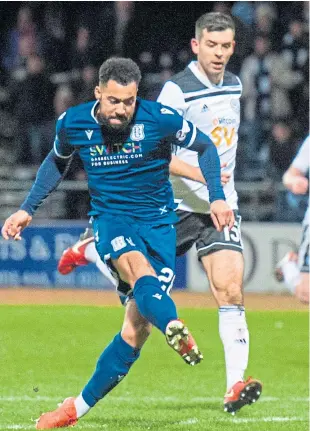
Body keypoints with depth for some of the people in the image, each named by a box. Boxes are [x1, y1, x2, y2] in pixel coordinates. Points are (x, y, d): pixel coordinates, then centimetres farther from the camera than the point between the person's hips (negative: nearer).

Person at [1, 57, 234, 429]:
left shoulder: (160, 119, -11)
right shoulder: (72, 123, -4)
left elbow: (205, 146, 5)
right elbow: (57, 161, 19)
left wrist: (217, 197, -4)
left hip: (158, 222, 0)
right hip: (110, 220, 0)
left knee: (136, 328, -9)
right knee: (139, 266, -37)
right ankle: (174, 328, -65)